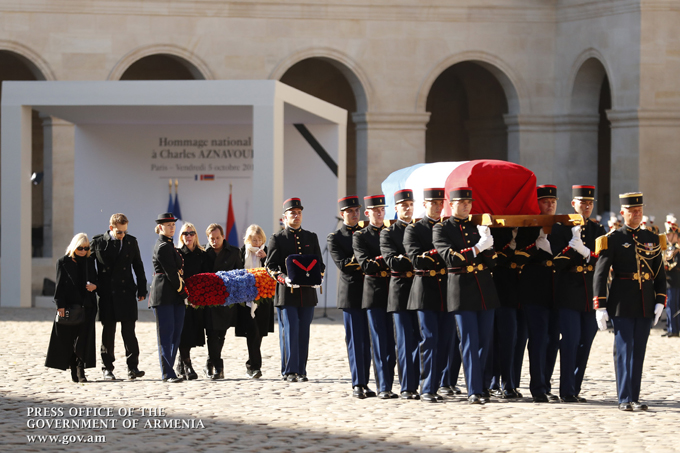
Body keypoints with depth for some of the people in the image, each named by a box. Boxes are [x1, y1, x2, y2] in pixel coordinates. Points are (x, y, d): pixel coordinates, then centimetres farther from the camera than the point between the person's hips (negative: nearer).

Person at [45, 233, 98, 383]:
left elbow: (95, 280, 20)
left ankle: (81, 370, -6)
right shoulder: (63, 262, 1)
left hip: (86, 306, 2)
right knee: (68, 339, 2)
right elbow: (60, 285, -2)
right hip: (69, 306, -2)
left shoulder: (89, 261, 12)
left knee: (83, 339, -6)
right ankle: (74, 370, 13)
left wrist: (94, 286, -4)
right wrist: (60, 305, -10)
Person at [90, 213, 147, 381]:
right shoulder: (98, 242, -1)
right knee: (108, 332, 5)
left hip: (126, 292, 1)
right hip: (106, 294, -1)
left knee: (129, 331, -5)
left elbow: (138, 266, 11)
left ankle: (132, 367, -5)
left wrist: (142, 290, 8)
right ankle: (107, 368, 13)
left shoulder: (131, 241, 6)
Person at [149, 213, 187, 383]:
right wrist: (184, 292, -10)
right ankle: (167, 374, -7)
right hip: (164, 296, -10)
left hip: (174, 297, 10)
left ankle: (168, 370, 13)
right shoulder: (163, 247, -11)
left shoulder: (169, 246, 20)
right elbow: (171, 272, -15)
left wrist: (183, 293, 11)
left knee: (176, 333, 9)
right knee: (166, 334, -8)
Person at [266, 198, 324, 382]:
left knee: (303, 333, 5)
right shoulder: (277, 239, 4)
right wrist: (284, 279, -18)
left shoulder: (311, 237, 14)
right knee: (289, 331, -6)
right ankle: (290, 371, -2)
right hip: (286, 293, -3)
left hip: (308, 293, 3)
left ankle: (301, 371, 9)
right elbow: (271, 265, -1)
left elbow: (319, 263, 13)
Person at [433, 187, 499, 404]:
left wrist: (488, 246, -9)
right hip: (462, 289, -5)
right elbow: (451, 257, -13)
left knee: (485, 340, 6)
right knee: (470, 341, -7)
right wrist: (477, 248, -21)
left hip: (485, 289, 5)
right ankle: (474, 391, -7)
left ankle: (480, 386, 18)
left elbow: (492, 262, 11)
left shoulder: (478, 227, 14)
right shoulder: (441, 229, 1)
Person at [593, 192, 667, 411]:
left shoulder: (652, 239, 10)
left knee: (639, 351, 6)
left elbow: (660, 274, 12)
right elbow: (600, 274, -4)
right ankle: (625, 399, -5)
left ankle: (635, 398, 11)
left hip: (645, 304, 4)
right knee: (624, 349, -6)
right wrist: (600, 307, -10)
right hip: (622, 304, -4)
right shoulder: (612, 239, -2)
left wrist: (660, 301, 1)